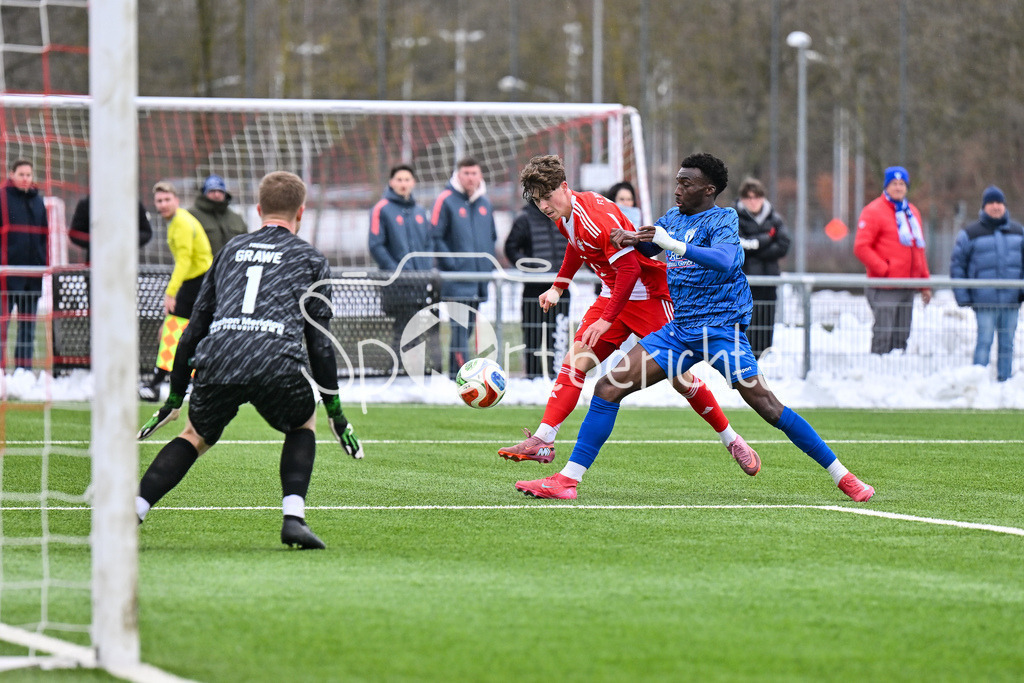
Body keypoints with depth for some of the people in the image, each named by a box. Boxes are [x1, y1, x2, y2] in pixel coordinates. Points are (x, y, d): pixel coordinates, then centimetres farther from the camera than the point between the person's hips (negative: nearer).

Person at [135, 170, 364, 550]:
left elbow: (196, 326, 28)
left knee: (195, 436, 26)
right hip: (276, 363, -3)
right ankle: (293, 516, 7)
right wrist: (335, 410, 20)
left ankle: (132, 510, 8)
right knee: (303, 424, 27)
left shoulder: (231, 249, 28)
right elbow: (319, 339, 14)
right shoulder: (309, 258, 19)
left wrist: (175, 397, 33)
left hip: (216, 361, 3)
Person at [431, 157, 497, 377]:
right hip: (457, 279, -7)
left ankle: (454, 373, 20)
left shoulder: (485, 203, 13)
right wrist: (451, 264, -16)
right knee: (460, 326, -14)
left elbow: (492, 236, 24)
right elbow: (436, 237, -9)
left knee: (469, 326, 11)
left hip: (480, 279, 7)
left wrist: (489, 263, 11)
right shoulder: (446, 200, -7)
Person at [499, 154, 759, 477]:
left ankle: (731, 440, 11)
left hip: (647, 295, -8)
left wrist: (606, 320, -26)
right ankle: (542, 442, -13)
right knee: (575, 361, -8)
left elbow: (629, 267, -28)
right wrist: (558, 287, 23)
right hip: (614, 294, 8)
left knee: (678, 376, -5)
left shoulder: (596, 217, -27)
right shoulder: (564, 216, 0)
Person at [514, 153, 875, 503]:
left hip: (721, 327, -7)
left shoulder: (722, 219, -7)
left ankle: (842, 476, -11)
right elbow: (644, 247, 30)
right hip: (679, 329, 7)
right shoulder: (673, 218, 13)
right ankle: (567, 479, -2)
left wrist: (671, 243, -33)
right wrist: (629, 238, 6)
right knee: (608, 388, -4)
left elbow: (724, 260, -27)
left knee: (764, 402, -19)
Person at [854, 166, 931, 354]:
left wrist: (925, 283, 19)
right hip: (884, 290, -7)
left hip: (907, 288, 7)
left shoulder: (912, 212, 18)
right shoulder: (874, 211, -5)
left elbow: (919, 250, 23)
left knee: (901, 338, 9)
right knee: (884, 335, -12)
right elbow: (861, 247, -11)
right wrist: (884, 270, -15)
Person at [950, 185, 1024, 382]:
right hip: (984, 301, -3)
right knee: (984, 343, -8)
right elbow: (957, 265, 4)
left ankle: (1004, 380, 13)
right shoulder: (970, 234, 2)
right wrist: (962, 297, -3)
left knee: (1007, 344, 6)